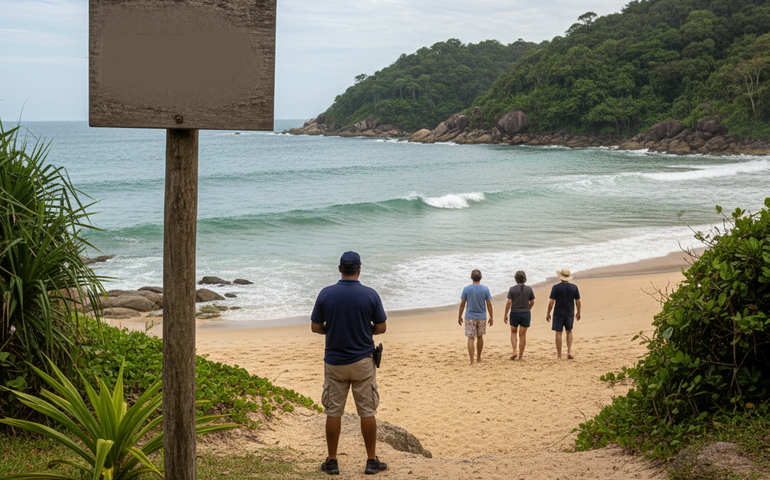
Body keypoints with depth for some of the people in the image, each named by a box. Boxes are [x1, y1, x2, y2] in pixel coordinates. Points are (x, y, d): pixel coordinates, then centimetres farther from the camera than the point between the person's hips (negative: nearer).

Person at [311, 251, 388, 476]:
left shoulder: (325, 294, -7)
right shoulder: (370, 295, -9)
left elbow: (315, 327, 0)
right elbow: (381, 327, -2)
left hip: (334, 362, 1)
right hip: (362, 362, -1)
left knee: (333, 413, 9)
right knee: (367, 412, 8)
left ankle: (332, 461, 14)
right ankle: (371, 461, 14)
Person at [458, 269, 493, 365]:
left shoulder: (466, 289, -8)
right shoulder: (485, 289, -5)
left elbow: (462, 304, -4)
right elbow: (489, 304, -2)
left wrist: (459, 316, 7)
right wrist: (491, 317, 8)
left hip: (470, 317, -2)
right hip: (482, 317, 2)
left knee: (470, 338, -2)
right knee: (480, 337, 19)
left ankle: (472, 361, -10)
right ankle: (478, 358, 30)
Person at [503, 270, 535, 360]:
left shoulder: (512, 289, -10)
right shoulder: (529, 289, -4)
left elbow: (509, 303, -11)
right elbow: (532, 302, 3)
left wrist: (505, 315, -2)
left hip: (515, 313, -1)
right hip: (526, 314, 1)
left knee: (513, 332, 19)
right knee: (522, 335, 8)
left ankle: (515, 352, 3)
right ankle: (520, 356, 12)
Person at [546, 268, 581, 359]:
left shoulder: (556, 287, -12)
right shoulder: (574, 287, -4)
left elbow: (551, 302, -12)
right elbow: (578, 301, 1)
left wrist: (548, 313, -1)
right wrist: (578, 313, 14)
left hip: (558, 314, -2)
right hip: (570, 314, 2)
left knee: (558, 333, 7)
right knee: (569, 332, 18)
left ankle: (559, 354, 12)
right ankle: (569, 351, 5)